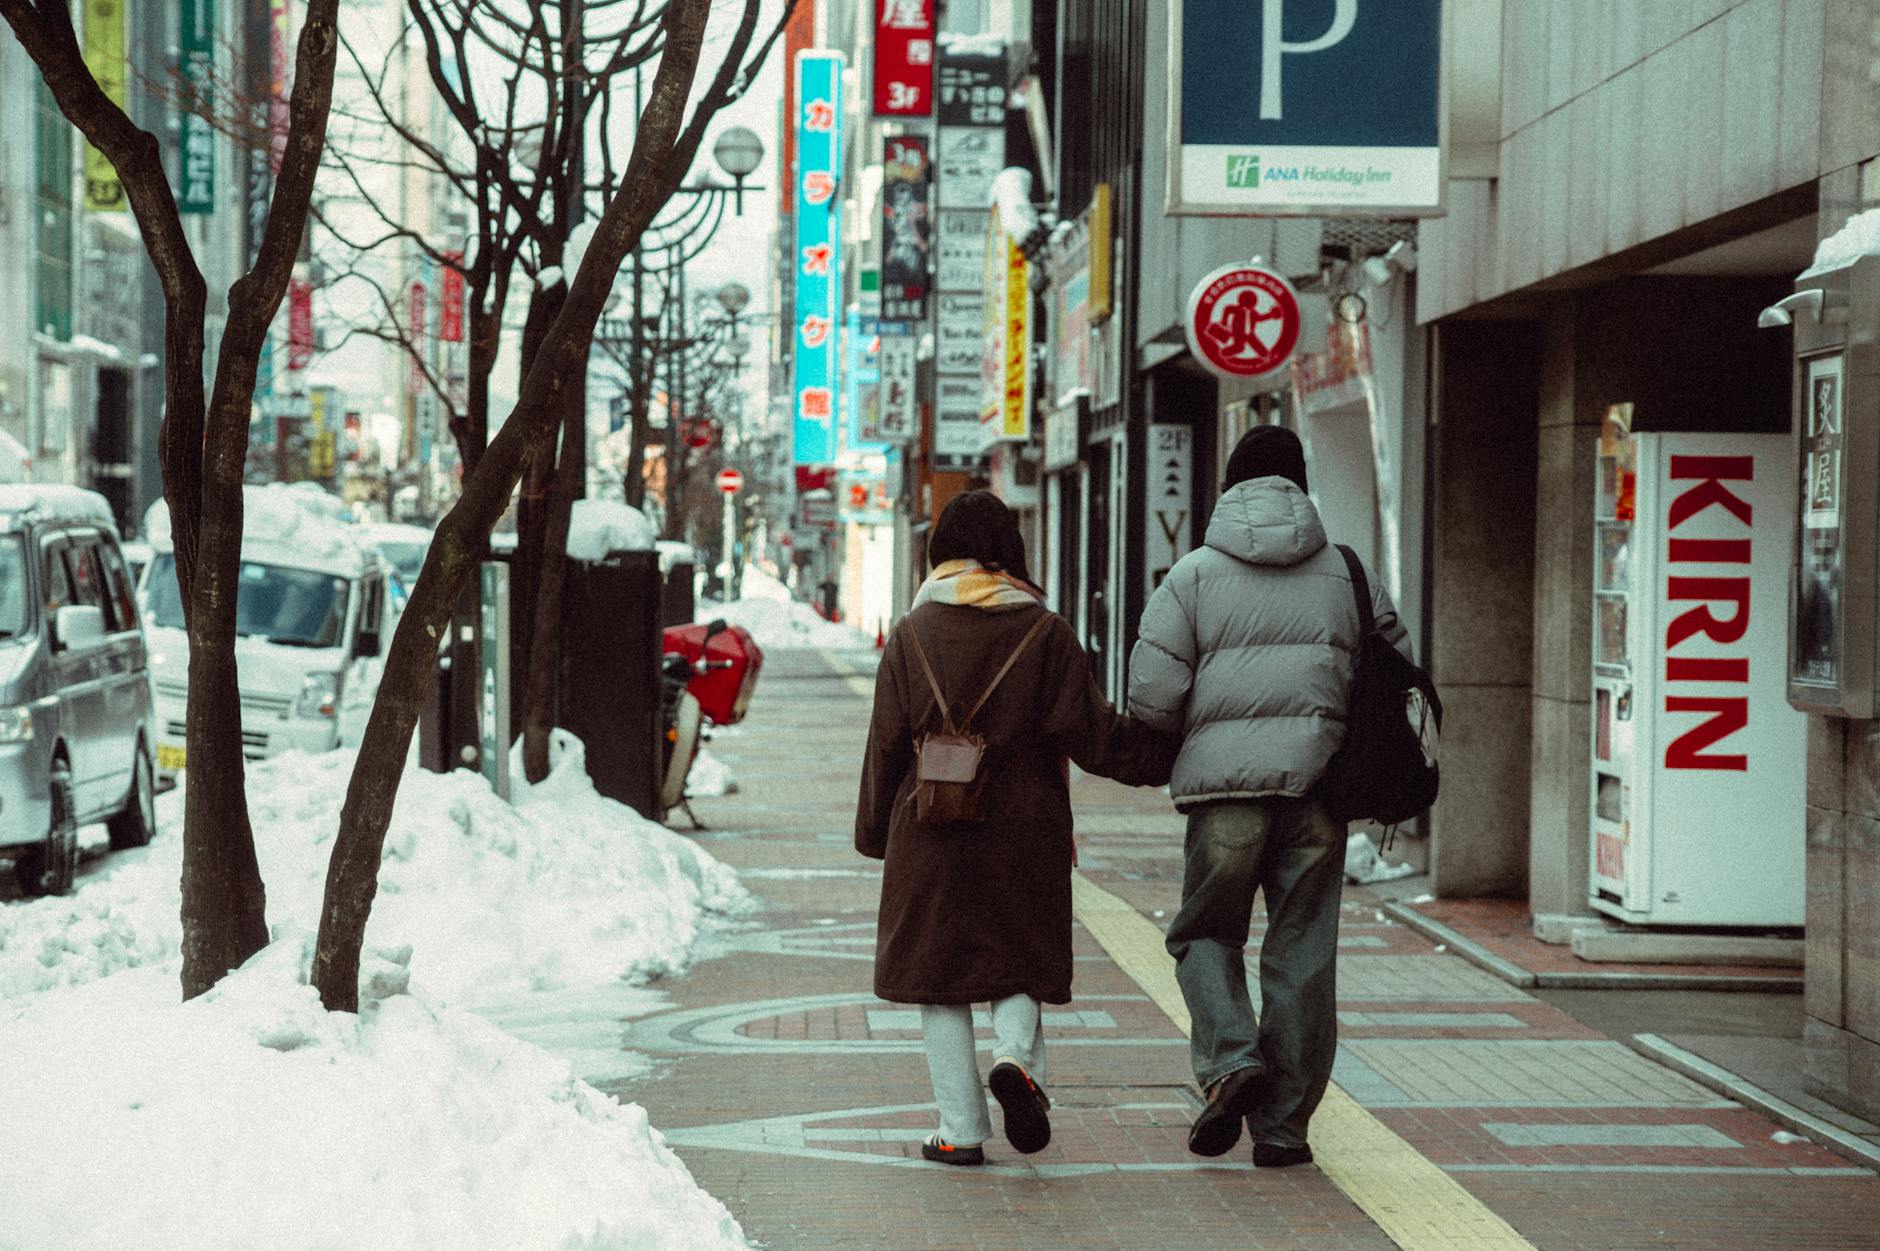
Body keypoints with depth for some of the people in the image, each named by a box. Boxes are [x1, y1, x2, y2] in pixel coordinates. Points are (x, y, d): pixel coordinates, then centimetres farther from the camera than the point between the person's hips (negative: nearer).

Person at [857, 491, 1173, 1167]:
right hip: (1023, 831, 0)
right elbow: (1095, 732, -5)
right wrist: (1176, 754, 6)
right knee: (1019, 960, 14)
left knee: (940, 972, 8)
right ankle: (1016, 1059, -15)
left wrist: (876, 832, 12)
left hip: (931, 831, 0)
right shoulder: (1044, 632, -3)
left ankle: (961, 1129, 4)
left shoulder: (912, 634, -1)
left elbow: (886, 743, 1)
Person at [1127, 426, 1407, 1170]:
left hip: (1223, 781, -1)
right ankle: (1282, 1125, 8)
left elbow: (1151, 694, -4)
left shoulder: (1195, 573, 2)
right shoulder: (1345, 573, 8)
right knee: (1302, 954, 7)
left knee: (1206, 934, 15)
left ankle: (1229, 1061, -9)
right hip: (1317, 780, 1)